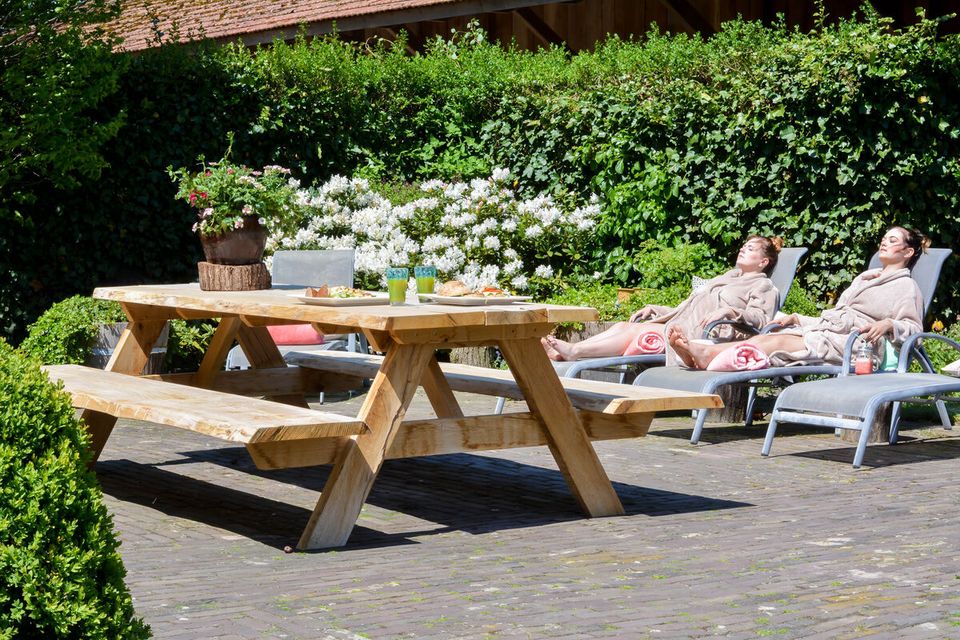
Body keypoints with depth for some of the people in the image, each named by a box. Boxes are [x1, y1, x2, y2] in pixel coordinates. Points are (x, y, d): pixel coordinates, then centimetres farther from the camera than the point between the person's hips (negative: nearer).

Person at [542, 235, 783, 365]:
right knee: (623, 326, -15)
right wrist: (654, 309, 21)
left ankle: (574, 350, -37)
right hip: (679, 328, 8)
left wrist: (730, 311, -23)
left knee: (636, 332, -26)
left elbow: (761, 319, -7)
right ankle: (569, 351, -32)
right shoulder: (723, 279, 37)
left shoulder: (763, 286, 13)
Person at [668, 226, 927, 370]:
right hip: (821, 329, 7)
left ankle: (706, 355, -47)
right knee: (762, 338, -20)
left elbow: (913, 328, -2)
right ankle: (694, 352, -40)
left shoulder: (906, 286, 10)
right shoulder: (864, 278, 34)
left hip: (848, 341, -7)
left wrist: (887, 324, -22)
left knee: (777, 344, -29)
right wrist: (798, 319, 22)